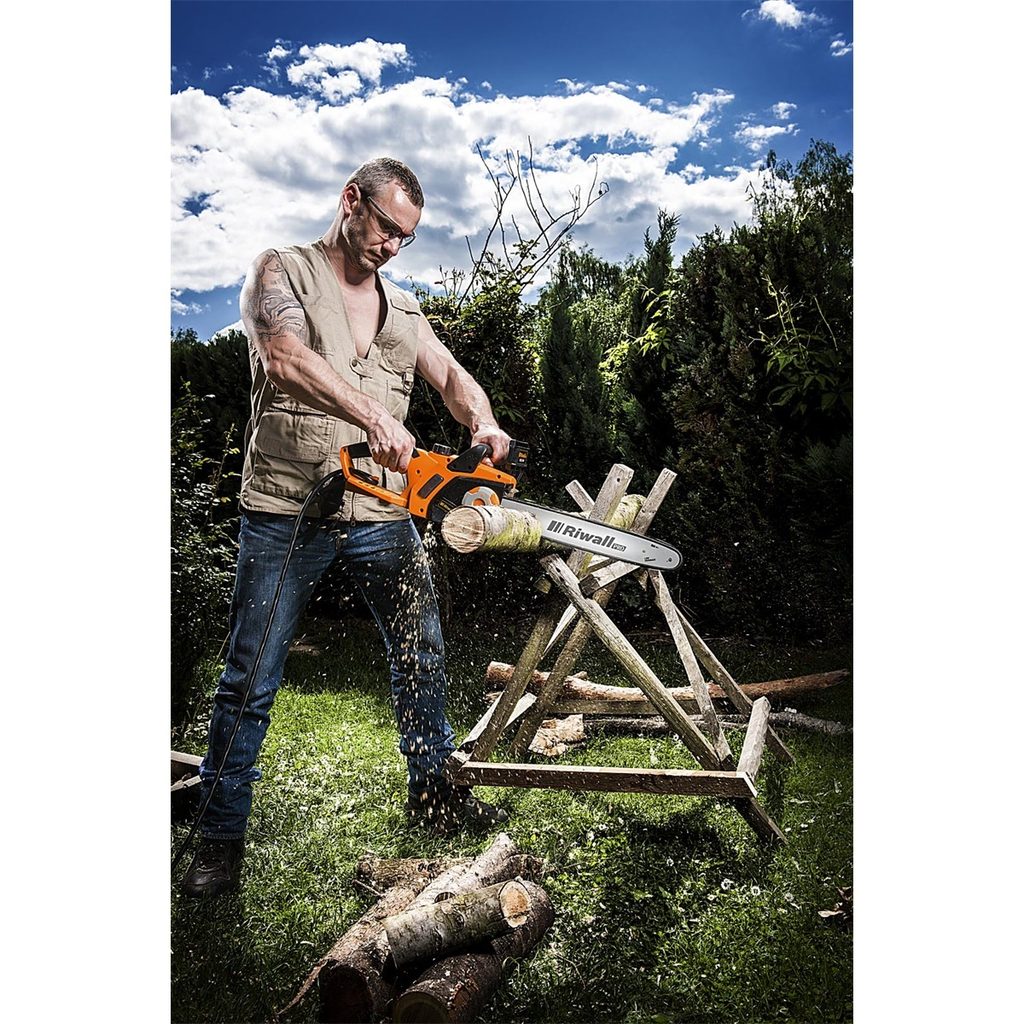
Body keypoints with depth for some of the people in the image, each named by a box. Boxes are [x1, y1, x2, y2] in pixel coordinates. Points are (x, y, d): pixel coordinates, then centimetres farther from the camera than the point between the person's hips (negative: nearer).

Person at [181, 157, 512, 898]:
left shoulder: (402, 306, 15)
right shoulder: (282, 272, 0)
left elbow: (452, 376, 11)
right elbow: (286, 358, -19)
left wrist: (483, 424, -12)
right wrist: (376, 419, -31)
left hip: (382, 514, 5)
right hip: (287, 514, -5)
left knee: (423, 656, 12)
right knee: (250, 682, 3)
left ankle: (433, 790, 33)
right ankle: (222, 837, 18)